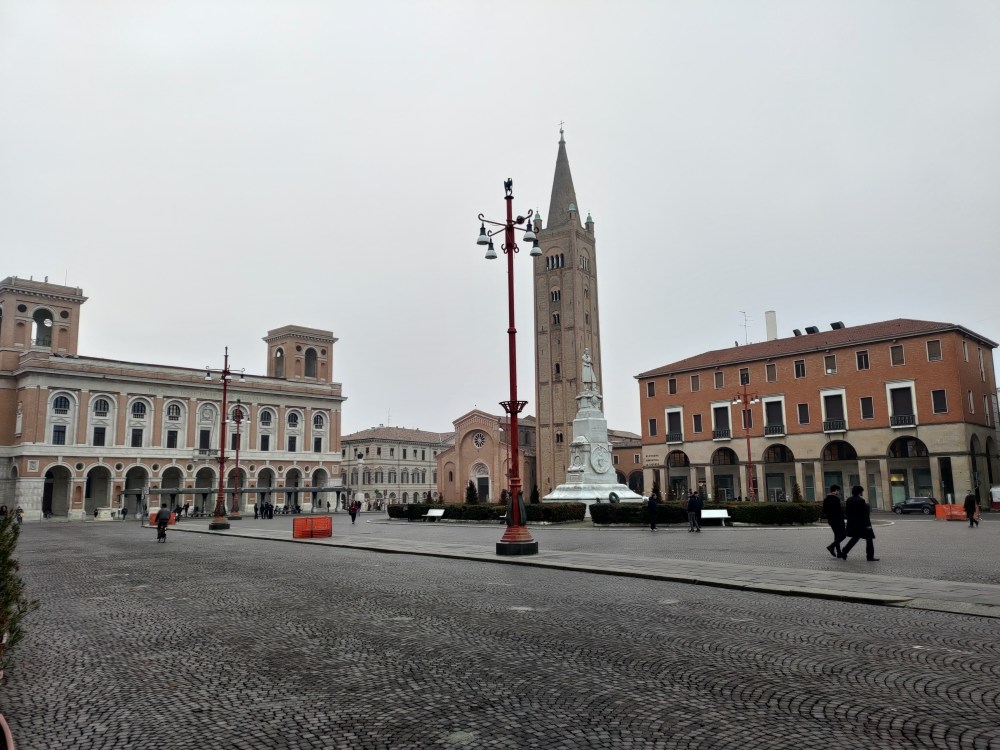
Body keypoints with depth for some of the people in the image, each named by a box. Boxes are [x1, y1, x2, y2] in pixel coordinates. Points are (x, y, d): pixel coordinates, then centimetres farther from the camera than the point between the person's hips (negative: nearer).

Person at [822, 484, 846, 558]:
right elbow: (839, 510, -19)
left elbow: (824, 511, 13)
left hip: (830, 519, 8)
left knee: (837, 535, 14)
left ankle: (839, 553, 13)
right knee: (843, 535, -2)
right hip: (837, 519, -8)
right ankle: (831, 546, -14)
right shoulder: (836, 498, -15)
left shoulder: (826, 499, 10)